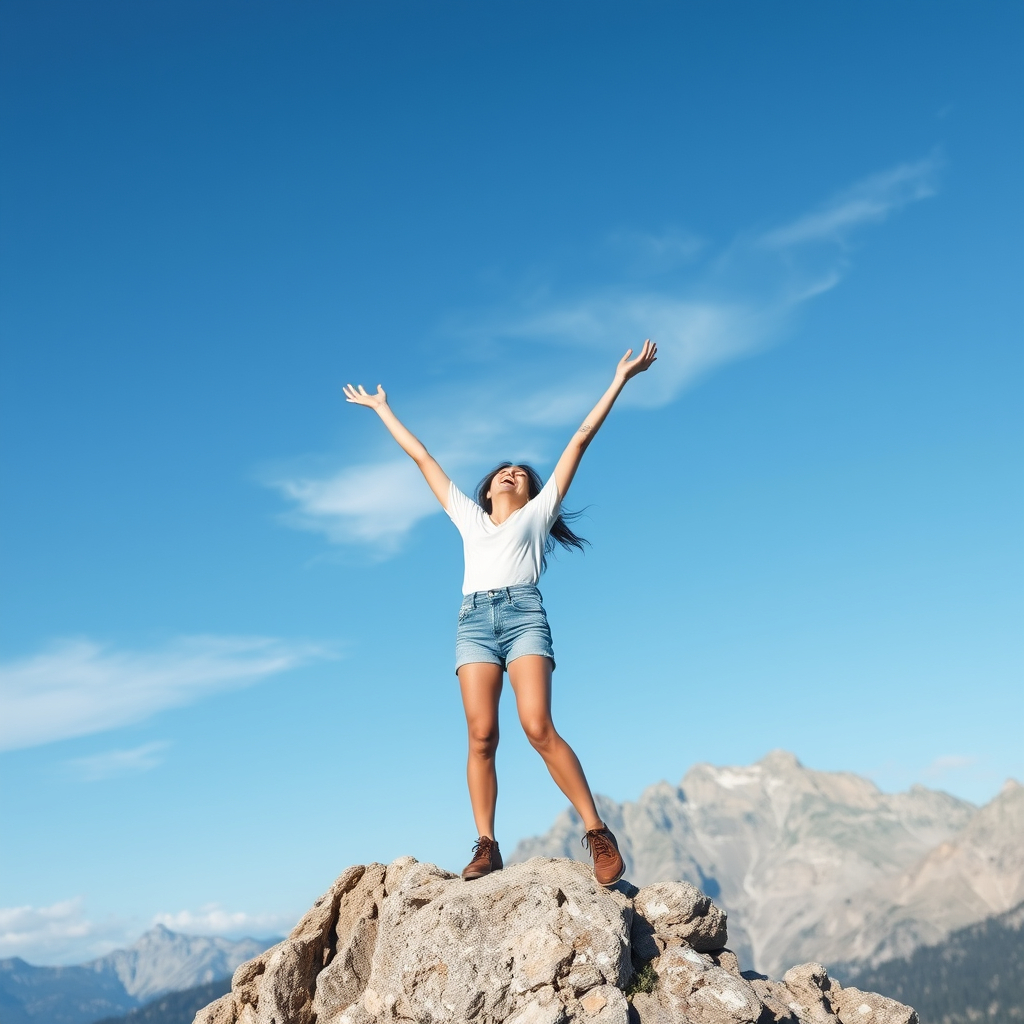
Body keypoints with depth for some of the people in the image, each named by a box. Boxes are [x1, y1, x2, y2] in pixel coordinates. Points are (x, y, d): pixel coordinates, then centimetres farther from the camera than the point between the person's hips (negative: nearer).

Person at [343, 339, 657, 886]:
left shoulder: (537, 512, 24)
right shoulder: (468, 516, 30)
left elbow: (579, 440, 22)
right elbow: (422, 457, 36)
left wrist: (619, 381, 22)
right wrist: (382, 409, 42)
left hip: (523, 614, -3)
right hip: (474, 619, 3)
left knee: (539, 727, -17)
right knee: (481, 736, -11)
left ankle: (598, 833, -14)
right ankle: (486, 846, -9)